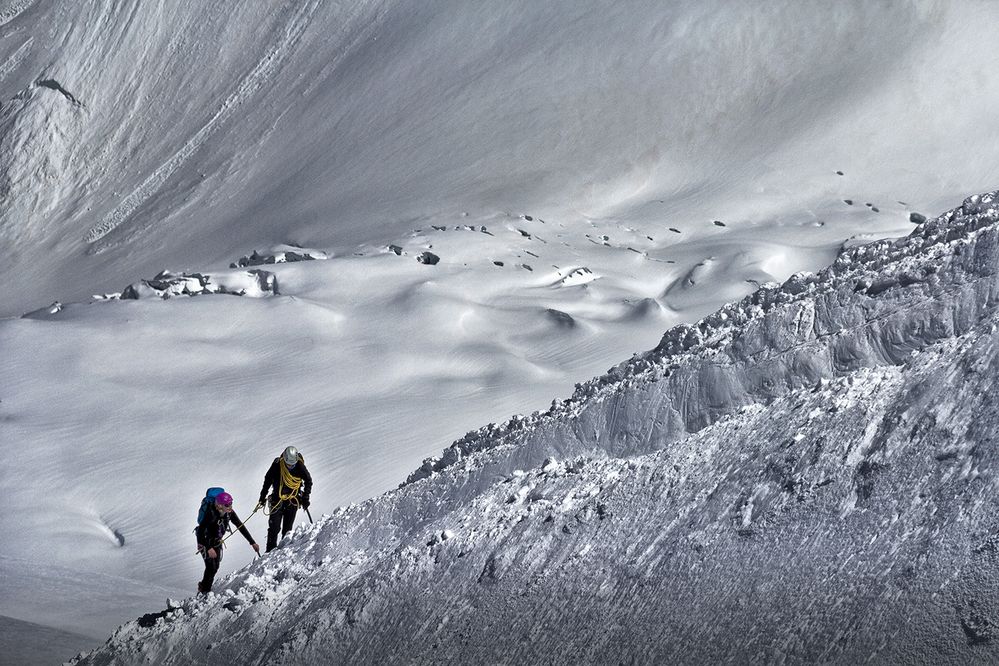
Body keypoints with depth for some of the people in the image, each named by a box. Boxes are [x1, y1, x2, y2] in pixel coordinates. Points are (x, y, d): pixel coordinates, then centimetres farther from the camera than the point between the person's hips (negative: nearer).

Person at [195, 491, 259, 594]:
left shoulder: (230, 513, -16)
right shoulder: (211, 513, -33)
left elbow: (241, 527, -8)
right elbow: (200, 532, -34)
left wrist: (252, 542, -10)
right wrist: (209, 548, -39)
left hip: (217, 541, 6)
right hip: (205, 541, -6)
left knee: (216, 566, 6)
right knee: (211, 566, -12)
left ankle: (203, 586, 29)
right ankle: (205, 591, 7)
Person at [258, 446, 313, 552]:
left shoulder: (300, 466, -11)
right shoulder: (277, 464, -12)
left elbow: (308, 481, 6)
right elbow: (267, 481, 2)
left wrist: (305, 497, 0)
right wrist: (262, 498, 4)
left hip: (293, 499, 0)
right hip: (278, 498, 0)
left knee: (287, 528, -1)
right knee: (274, 527, -8)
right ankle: (270, 550, -3)